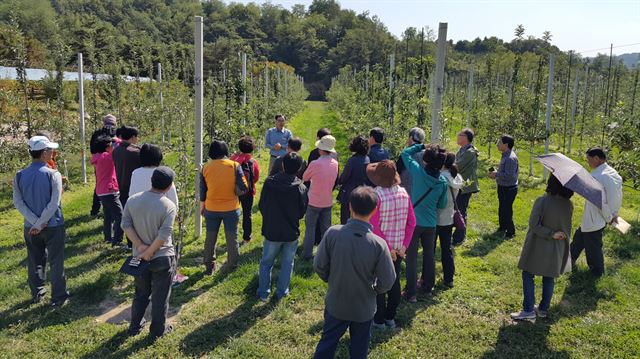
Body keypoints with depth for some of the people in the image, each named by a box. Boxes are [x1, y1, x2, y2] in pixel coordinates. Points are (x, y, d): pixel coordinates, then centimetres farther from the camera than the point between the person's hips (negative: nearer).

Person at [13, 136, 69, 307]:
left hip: (30, 228, 4)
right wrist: (41, 224, -11)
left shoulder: (19, 176, -3)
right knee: (56, 263, 6)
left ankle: (37, 294, 34)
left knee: (34, 261, 19)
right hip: (53, 226, -4)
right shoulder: (53, 174, -15)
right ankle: (58, 298, 13)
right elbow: (54, 204, -20)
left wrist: (35, 223, -9)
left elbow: (18, 203, -6)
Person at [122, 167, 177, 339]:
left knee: (141, 294, 23)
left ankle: (135, 326, 36)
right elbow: (163, 236, -23)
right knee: (160, 296, 11)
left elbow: (126, 224, -8)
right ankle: (158, 330, 24)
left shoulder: (132, 200, -5)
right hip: (162, 258, -4)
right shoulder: (169, 206, -19)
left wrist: (140, 246, -9)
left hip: (139, 257, 5)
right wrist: (149, 252, -13)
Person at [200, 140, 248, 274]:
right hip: (231, 208, -1)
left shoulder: (206, 167, -5)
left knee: (210, 238, 15)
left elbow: (202, 191, 3)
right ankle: (232, 266, 23)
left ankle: (209, 266, 24)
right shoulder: (234, 165, -10)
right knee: (232, 238, 12)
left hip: (211, 209, 1)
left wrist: (201, 207, 15)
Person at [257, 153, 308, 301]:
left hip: (271, 231, 1)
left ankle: (263, 293, 24)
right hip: (291, 233, 0)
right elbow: (302, 212, -6)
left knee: (266, 262, 18)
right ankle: (282, 291, 27)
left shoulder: (269, 182, -14)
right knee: (287, 263, 17)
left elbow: (261, 206, -4)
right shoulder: (301, 188, -16)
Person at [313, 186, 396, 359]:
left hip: (335, 304, 1)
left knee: (326, 345, 22)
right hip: (364, 308, -1)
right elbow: (387, 282, -15)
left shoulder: (333, 233, -21)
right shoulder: (378, 244, -24)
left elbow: (319, 266, -11)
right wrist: (373, 290, 7)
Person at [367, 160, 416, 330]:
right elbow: (412, 223, -2)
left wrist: (387, 248, -14)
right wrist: (404, 245, 0)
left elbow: (374, 227, -22)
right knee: (394, 282, 19)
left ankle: (379, 320, 24)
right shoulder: (403, 193, -5)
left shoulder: (376, 195, -21)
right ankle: (390, 317, 33)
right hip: (398, 248, 5)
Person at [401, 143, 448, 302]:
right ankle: (428, 287, 35)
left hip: (414, 222, -3)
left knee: (412, 257, 3)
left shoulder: (418, 172, -16)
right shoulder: (443, 182, -6)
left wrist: (421, 146, 5)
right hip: (431, 223, 3)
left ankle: (411, 293, 5)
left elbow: (405, 153, -2)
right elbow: (442, 205, 4)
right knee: (429, 254, 20)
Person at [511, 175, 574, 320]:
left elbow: (534, 224, -26)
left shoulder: (542, 201, -22)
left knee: (528, 276, 8)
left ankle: (528, 310, 9)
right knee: (549, 278, 17)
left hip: (538, 247, -5)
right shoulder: (568, 205, -7)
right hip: (557, 248, 5)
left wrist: (551, 234, -16)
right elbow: (567, 227, 4)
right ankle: (543, 309, 28)